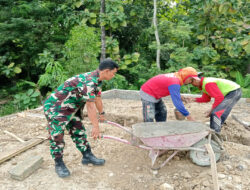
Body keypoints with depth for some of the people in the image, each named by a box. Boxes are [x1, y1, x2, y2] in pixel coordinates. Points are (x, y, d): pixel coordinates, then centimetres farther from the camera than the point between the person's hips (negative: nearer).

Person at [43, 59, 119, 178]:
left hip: (69, 108, 10)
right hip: (55, 107, -9)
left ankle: (87, 156, 24)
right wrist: (95, 126, -23)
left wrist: (101, 113, 28)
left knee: (79, 132, 12)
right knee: (57, 136, 0)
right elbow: (90, 105, -29)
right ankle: (59, 164, 16)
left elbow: (97, 98, 16)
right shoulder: (89, 81, -30)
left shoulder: (97, 79, 2)